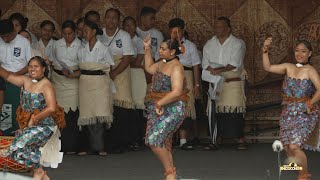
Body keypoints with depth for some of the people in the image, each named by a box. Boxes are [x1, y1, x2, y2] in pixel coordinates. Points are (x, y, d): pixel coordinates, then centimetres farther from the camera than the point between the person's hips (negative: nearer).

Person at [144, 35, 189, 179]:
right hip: (159, 108, 9)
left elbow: (176, 92, -26)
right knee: (164, 142, 13)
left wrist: (159, 103, -21)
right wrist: (147, 49, 21)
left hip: (172, 109, -9)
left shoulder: (176, 67, -17)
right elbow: (149, 68, 29)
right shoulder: (162, 63, 10)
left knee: (154, 139, -17)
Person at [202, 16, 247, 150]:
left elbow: (235, 64, -12)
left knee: (235, 110, -9)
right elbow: (205, 64, 5)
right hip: (215, 83, 3)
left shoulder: (238, 44, 0)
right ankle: (216, 141, 2)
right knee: (215, 111, -2)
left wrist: (218, 70, -20)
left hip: (233, 82, -3)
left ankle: (241, 141, -6)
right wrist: (213, 73, -14)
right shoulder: (209, 44, 12)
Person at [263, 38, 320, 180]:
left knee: (294, 146, -15)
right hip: (288, 113, 6)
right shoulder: (288, 67, 7)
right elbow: (267, 67, 4)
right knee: (287, 148, 6)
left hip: (305, 114, -6)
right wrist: (265, 51, -6)